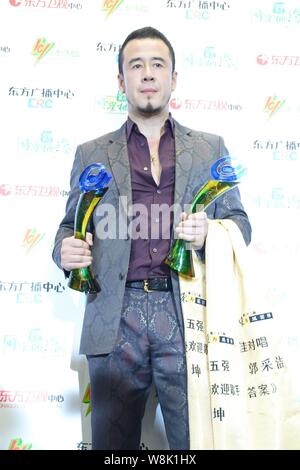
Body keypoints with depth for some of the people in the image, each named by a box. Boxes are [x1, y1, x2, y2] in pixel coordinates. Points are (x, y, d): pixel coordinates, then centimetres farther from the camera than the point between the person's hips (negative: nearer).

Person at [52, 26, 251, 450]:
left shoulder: (210, 148, 14)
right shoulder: (91, 154, 14)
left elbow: (239, 222, 12)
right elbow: (70, 226, 13)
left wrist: (209, 233, -10)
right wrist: (65, 249, -10)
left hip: (188, 316, 0)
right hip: (116, 320, 1)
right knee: (112, 442, 8)